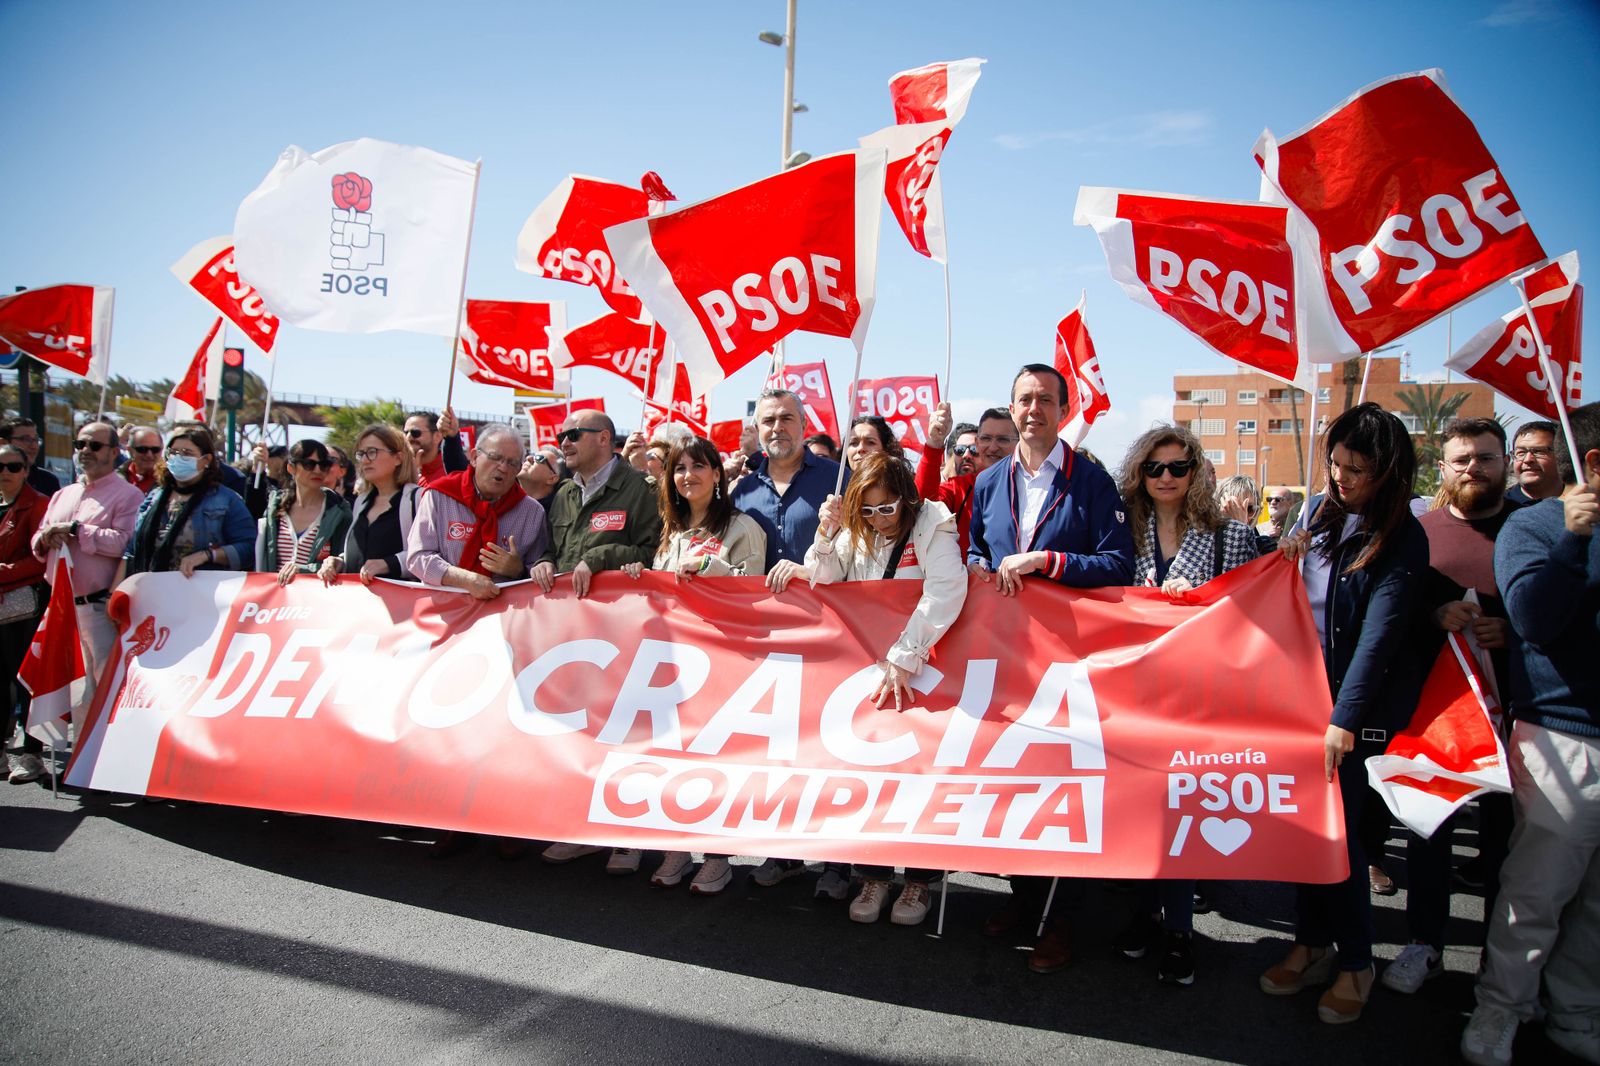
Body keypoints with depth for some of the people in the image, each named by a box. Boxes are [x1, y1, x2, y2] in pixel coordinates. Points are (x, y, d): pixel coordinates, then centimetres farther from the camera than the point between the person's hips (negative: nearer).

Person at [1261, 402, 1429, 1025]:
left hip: (1362, 705, -5)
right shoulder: (1318, 511, 5)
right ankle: (1313, 944, 25)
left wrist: (1344, 719, -27)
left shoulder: (1402, 540, -12)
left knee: (1338, 828, -1)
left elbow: (1379, 634, -21)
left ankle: (1356, 963, 18)